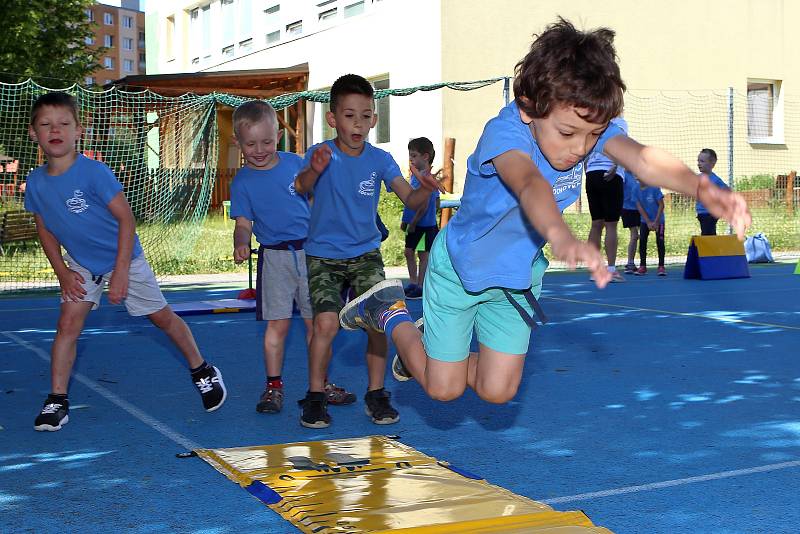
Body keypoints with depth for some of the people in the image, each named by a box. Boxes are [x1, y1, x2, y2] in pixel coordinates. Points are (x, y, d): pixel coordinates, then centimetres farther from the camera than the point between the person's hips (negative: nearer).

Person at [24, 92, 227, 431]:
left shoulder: (93, 172, -26)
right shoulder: (35, 182, -10)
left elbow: (126, 218, -23)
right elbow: (45, 229, 5)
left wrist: (120, 273, -22)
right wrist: (62, 272, -5)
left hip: (124, 258, -4)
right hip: (81, 265, 4)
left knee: (162, 317, 7)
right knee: (67, 324, -7)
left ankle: (202, 371, 26)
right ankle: (57, 400, 2)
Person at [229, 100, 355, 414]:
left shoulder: (295, 163, 4)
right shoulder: (242, 182, -2)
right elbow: (243, 223, -4)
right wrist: (241, 244, -26)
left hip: (310, 250, 2)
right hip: (274, 257, -2)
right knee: (278, 324, -1)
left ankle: (320, 383, 18)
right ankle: (273, 386, 11)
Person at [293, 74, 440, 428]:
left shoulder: (380, 160, -4)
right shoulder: (322, 154, -11)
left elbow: (409, 200, -13)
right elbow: (300, 188, -30)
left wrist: (424, 191, -36)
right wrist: (314, 171, -53)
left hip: (366, 253, 3)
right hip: (324, 255, -2)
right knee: (326, 323, -17)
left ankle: (376, 394, 10)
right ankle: (314, 396, 2)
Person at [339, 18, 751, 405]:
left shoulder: (589, 124, -22)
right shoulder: (504, 132, -37)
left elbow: (643, 160, -42)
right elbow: (528, 183, -59)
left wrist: (701, 187, -64)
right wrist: (559, 234, -82)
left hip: (519, 275, 5)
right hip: (459, 266, -5)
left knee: (497, 391, 8)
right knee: (444, 388, 5)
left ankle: (435, 342, 36)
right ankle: (389, 313, 30)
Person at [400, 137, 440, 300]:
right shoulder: (415, 175, 10)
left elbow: (424, 204, -22)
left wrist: (414, 222, -18)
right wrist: (405, 220, 17)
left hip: (425, 225, -9)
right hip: (413, 225, 9)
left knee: (423, 254, 0)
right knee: (409, 252, 15)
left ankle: (421, 287, 7)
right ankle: (413, 283, 27)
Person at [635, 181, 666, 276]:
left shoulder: (654, 188, -17)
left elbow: (661, 205, -14)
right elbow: (639, 207, -6)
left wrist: (656, 222, -16)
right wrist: (648, 222, -12)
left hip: (658, 220, -3)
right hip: (645, 220, 3)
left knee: (660, 242, -6)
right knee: (642, 241, -4)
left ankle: (661, 266, 0)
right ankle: (642, 266, 4)